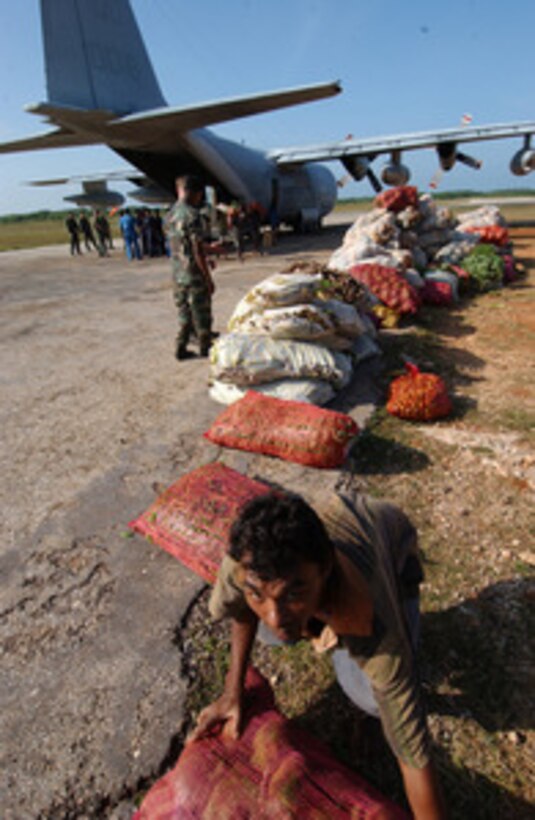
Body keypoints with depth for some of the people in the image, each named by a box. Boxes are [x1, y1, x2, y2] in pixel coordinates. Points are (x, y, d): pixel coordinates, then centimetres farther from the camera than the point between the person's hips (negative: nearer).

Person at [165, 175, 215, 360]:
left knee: (184, 314, 16)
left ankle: (181, 348, 20)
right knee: (201, 315, 5)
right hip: (195, 275, -8)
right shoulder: (192, 214, -16)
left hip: (178, 275, 8)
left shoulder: (170, 215, 10)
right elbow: (198, 251, -19)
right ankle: (205, 349, 16)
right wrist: (209, 279, -13)